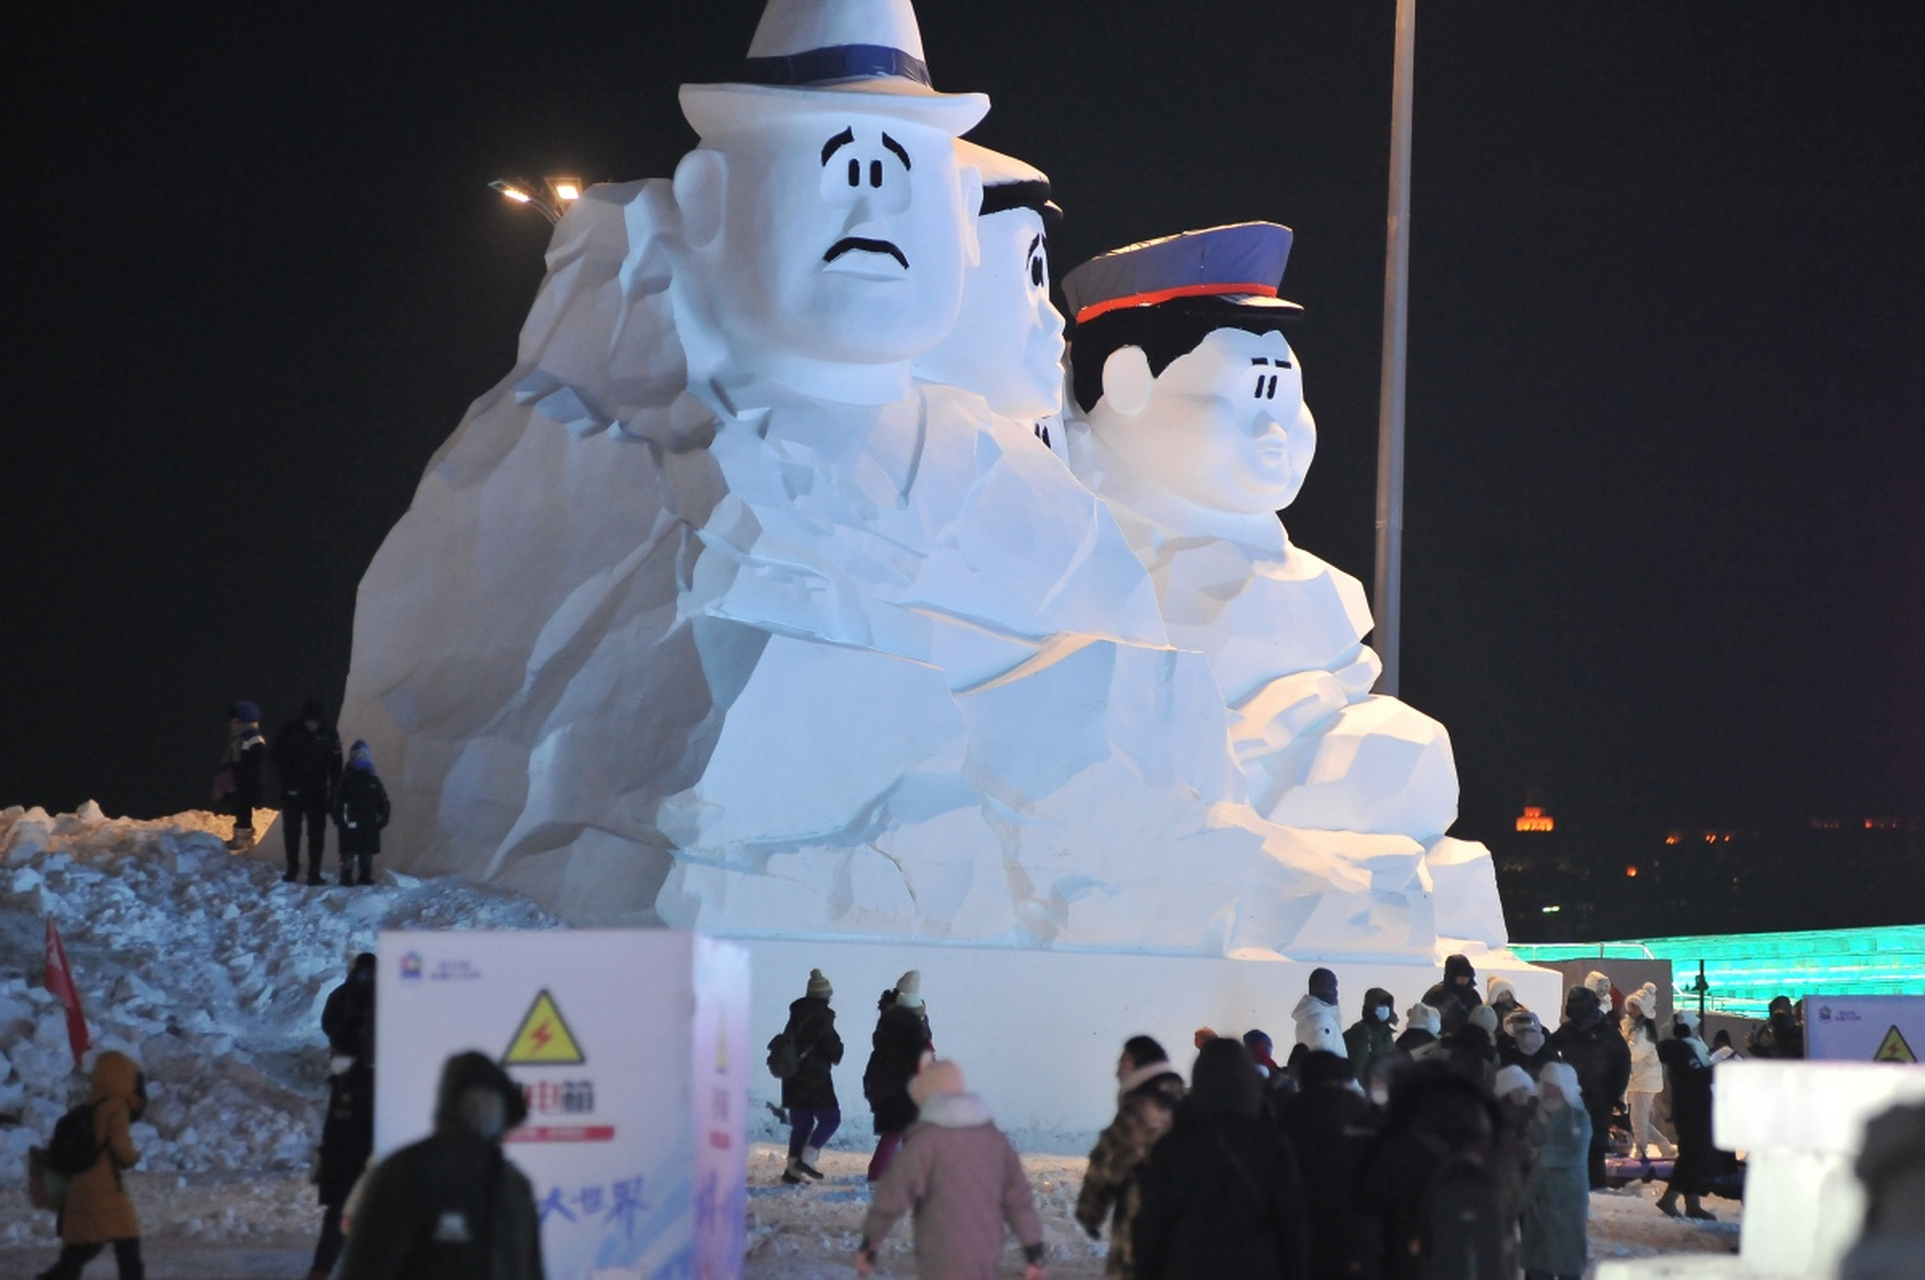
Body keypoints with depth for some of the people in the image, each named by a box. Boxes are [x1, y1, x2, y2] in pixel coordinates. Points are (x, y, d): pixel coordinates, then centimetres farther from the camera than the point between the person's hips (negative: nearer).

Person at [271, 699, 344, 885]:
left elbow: (336, 765, 3)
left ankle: (314, 872, 4)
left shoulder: (329, 734, -4)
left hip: (318, 793, 0)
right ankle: (292, 869, 18)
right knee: (291, 831, 6)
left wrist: (333, 790, -2)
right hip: (293, 791, 0)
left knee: (317, 833, 0)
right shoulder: (290, 731, -9)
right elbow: (275, 756, -1)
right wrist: (286, 776, -12)